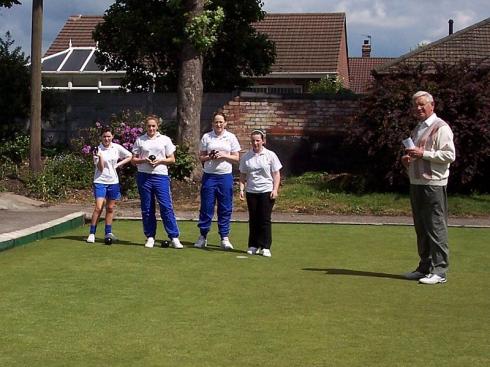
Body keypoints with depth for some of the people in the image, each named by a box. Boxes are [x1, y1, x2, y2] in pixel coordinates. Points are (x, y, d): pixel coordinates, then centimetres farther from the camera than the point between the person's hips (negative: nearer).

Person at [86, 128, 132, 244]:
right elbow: (100, 168, -13)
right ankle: (92, 233, -6)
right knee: (98, 207, -12)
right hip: (100, 182, -3)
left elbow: (129, 156, 13)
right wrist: (99, 156, -27)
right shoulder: (98, 149, -8)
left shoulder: (117, 148, 0)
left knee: (110, 208, 8)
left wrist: (118, 164, 1)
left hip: (113, 182, 3)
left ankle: (108, 233, 17)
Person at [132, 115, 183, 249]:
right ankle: (150, 237, 14)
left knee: (166, 207, -9)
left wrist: (160, 161, -8)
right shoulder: (139, 140, 10)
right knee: (146, 209, 5)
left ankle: (174, 237, -6)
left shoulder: (165, 140, 8)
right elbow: (134, 160, 11)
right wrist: (144, 160, -8)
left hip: (161, 176, -1)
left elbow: (172, 159, 9)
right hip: (144, 176, 1)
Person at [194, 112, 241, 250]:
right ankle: (203, 236, 10)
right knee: (206, 206, 1)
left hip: (225, 176, 0)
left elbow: (236, 158, 5)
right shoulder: (206, 137, 7)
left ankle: (224, 238, 8)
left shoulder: (231, 137, 6)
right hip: (209, 176, 0)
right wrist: (209, 157, -11)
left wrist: (224, 155, -11)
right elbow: (201, 157, 9)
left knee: (225, 208, 2)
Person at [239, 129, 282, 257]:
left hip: (267, 191, -3)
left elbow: (276, 174, 1)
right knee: (253, 219, 7)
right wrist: (242, 189, 0)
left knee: (265, 219, -4)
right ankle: (253, 246, 15)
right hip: (251, 192, 3)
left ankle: (265, 247, 1)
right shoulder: (246, 157, 7)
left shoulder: (270, 155, 0)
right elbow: (243, 175, 12)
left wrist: (275, 190, -9)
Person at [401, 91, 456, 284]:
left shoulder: (440, 128, -7)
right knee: (421, 228, 12)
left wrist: (422, 154, -19)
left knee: (436, 228, -7)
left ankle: (439, 271, -4)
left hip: (433, 184, -9)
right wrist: (407, 159, 9)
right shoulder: (417, 129, 21)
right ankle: (425, 267, 19)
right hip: (416, 183, 9)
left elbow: (450, 155, -16)